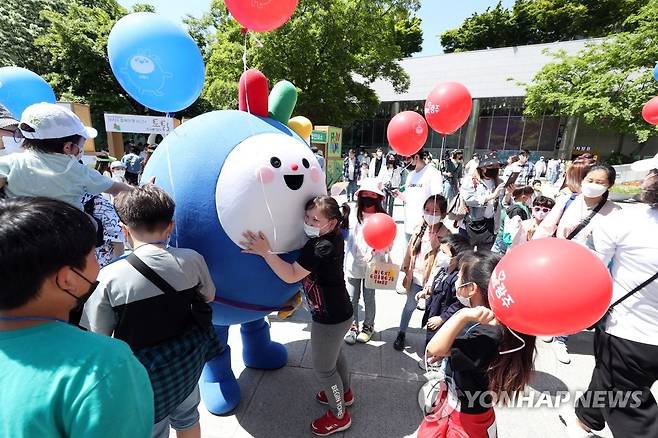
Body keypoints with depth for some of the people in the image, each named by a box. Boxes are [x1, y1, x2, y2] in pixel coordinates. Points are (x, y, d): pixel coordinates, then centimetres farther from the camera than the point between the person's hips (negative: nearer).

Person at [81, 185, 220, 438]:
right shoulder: (192, 260, -17)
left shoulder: (110, 278, -23)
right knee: (187, 417, 29)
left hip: (145, 372, -2)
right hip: (188, 360, 3)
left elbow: (99, 336, -11)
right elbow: (208, 298, 0)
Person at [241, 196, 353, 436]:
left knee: (323, 368, 13)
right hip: (338, 312, 9)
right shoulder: (331, 237, -3)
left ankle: (339, 416, 36)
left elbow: (291, 275, -29)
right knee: (334, 355, 30)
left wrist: (265, 252, -31)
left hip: (330, 318, -9)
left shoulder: (322, 247, -31)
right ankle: (344, 393, 55)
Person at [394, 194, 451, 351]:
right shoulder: (419, 229, -3)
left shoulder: (445, 235, -17)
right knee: (410, 306, 20)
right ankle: (401, 334, 40)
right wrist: (406, 274, 9)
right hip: (415, 278, 4)